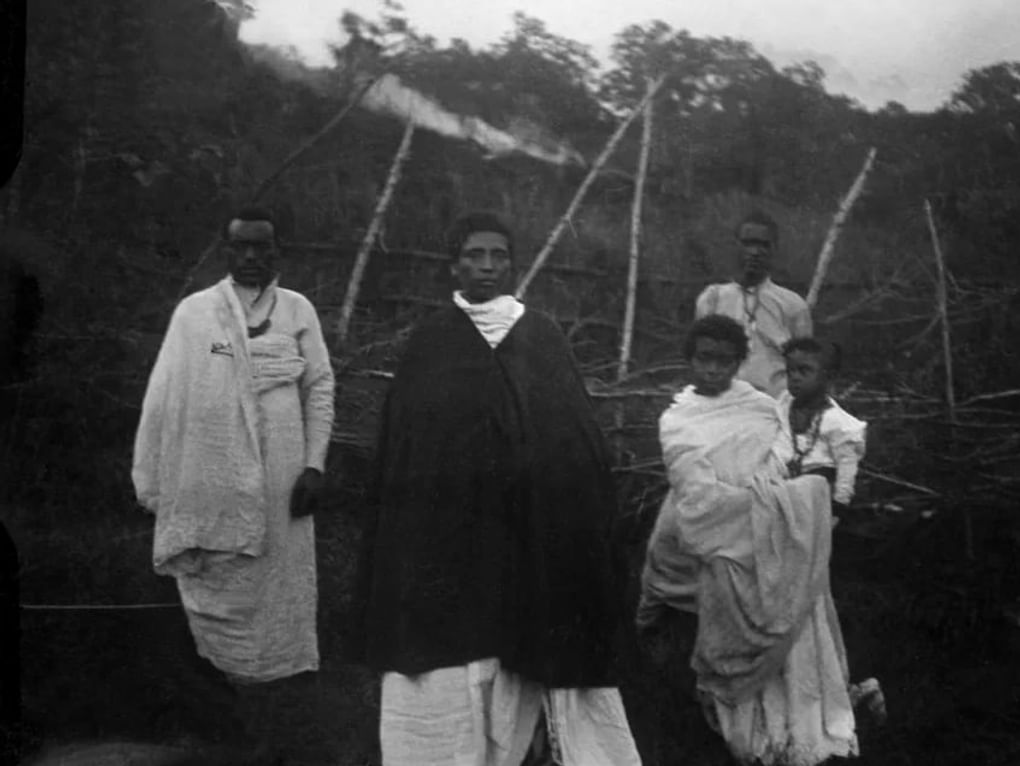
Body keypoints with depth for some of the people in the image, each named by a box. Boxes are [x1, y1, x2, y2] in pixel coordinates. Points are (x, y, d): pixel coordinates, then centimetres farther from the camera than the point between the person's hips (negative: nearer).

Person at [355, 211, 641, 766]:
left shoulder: (544, 339, 8)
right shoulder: (429, 342, 5)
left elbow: (578, 437, 6)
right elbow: (400, 443, 4)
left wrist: (583, 525, -1)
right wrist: (408, 527, -2)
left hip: (532, 532, 1)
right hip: (448, 533, -1)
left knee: (525, 650, 3)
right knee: (450, 673, 0)